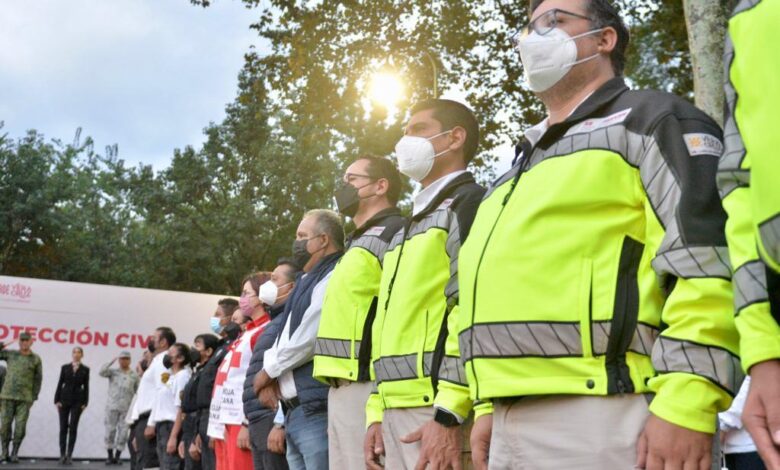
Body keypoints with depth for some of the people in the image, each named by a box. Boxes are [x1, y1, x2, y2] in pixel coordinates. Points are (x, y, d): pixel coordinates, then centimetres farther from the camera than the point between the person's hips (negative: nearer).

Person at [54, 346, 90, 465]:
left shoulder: (85, 369, 4)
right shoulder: (65, 367, 6)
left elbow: (86, 387, 2)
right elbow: (60, 384, 4)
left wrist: (85, 403, -5)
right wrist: (57, 400, -3)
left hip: (77, 400, -1)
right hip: (64, 398, 1)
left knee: (73, 428, -3)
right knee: (63, 427, 2)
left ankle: (69, 455, 0)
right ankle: (62, 454, 8)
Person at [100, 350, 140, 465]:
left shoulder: (134, 375, 8)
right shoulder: (113, 372, 7)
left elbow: (138, 391, 6)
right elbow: (101, 372, -11)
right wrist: (112, 361, -12)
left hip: (126, 408, 0)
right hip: (112, 407, 0)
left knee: (123, 432, -2)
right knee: (110, 431, 2)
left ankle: (117, 456, 6)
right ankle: (110, 456, 12)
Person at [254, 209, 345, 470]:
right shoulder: (307, 283, 22)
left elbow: (307, 340, -17)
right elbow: (284, 337, 19)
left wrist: (268, 370, -3)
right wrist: (270, 376, 0)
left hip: (318, 409, -10)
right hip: (296, 411, 10)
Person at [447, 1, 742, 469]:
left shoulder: (650, 119, 3)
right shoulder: (526, 162, 26)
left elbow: (704, 258, -10)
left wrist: (687, 403, -18)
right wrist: (488, 406, 18)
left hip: (604, 411, -7)